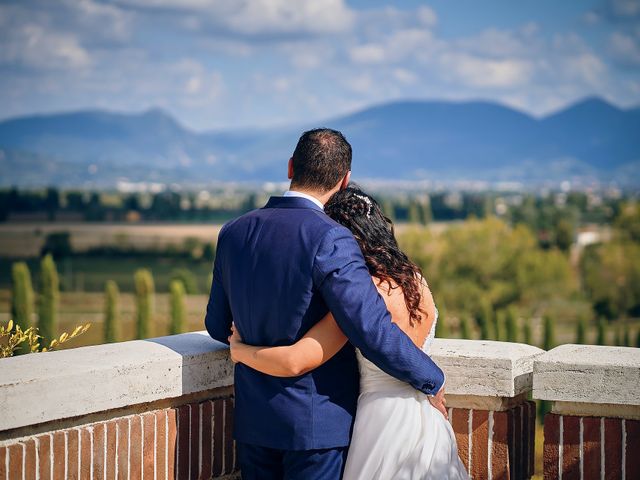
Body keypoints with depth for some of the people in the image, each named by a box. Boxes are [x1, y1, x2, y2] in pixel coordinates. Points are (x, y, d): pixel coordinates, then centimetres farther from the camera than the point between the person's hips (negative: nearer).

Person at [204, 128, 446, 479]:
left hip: (253, 421, 6)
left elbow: (218, 327, 13)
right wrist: (432, 381, -7)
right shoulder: (330, 240, -18)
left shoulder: (233, 233, 3)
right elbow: (373, 332, -22)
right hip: (318, 423, -6)